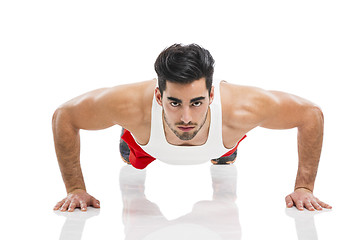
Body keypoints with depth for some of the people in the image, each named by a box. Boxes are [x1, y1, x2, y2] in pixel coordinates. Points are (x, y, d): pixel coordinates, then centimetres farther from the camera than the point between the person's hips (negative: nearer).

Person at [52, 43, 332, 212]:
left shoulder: (240, 108, -50)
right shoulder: (133, 106, -50)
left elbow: (311, 114, -33)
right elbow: (64, 116, -32)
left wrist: (304, 187, -31)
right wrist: (76, 189, -30)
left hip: (218, 144, 1)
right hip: (150, 144, -1)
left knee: (224, 161, 39)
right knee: (132, 161, 36)